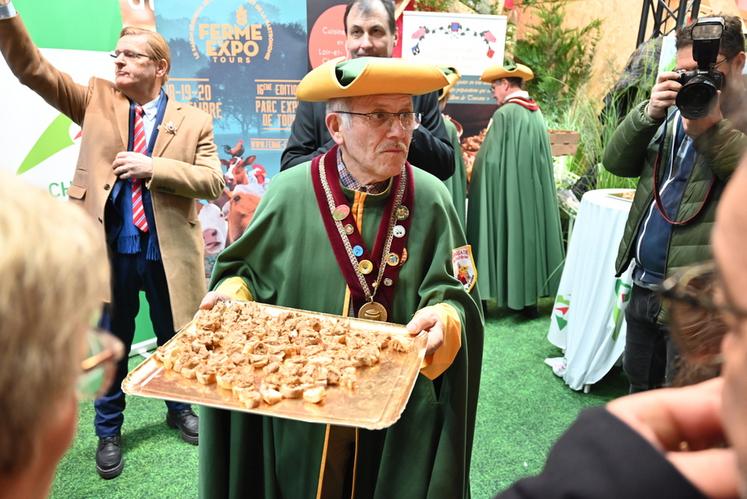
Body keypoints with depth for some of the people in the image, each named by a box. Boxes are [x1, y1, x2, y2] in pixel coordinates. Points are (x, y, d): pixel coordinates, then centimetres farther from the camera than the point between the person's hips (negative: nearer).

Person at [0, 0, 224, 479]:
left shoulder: (194, 120, 0)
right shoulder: (96, 99, 5)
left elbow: (213, 181, -9)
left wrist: (151, 167, -18)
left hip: (168, 250, 0)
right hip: (110, 248, 1)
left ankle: (180, 409, 43)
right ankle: (109, 432, 35)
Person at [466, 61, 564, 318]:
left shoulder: (504, 114, -14)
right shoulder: (537, 113, 7)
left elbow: (490, 159, -13)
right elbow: (540, 157, 12)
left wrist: (474, 179, 3)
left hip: (507, 192, -7)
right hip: (533, 191, 7)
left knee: (508, 235, 2)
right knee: (528, 233, 12)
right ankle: (529, 299, 20)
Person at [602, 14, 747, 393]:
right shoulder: (674, 111, 12)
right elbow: (616, 161, 4)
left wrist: (712, 129, -28)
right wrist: (648, 115, -11)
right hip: (644, 284, 6)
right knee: (640, 388, 23)